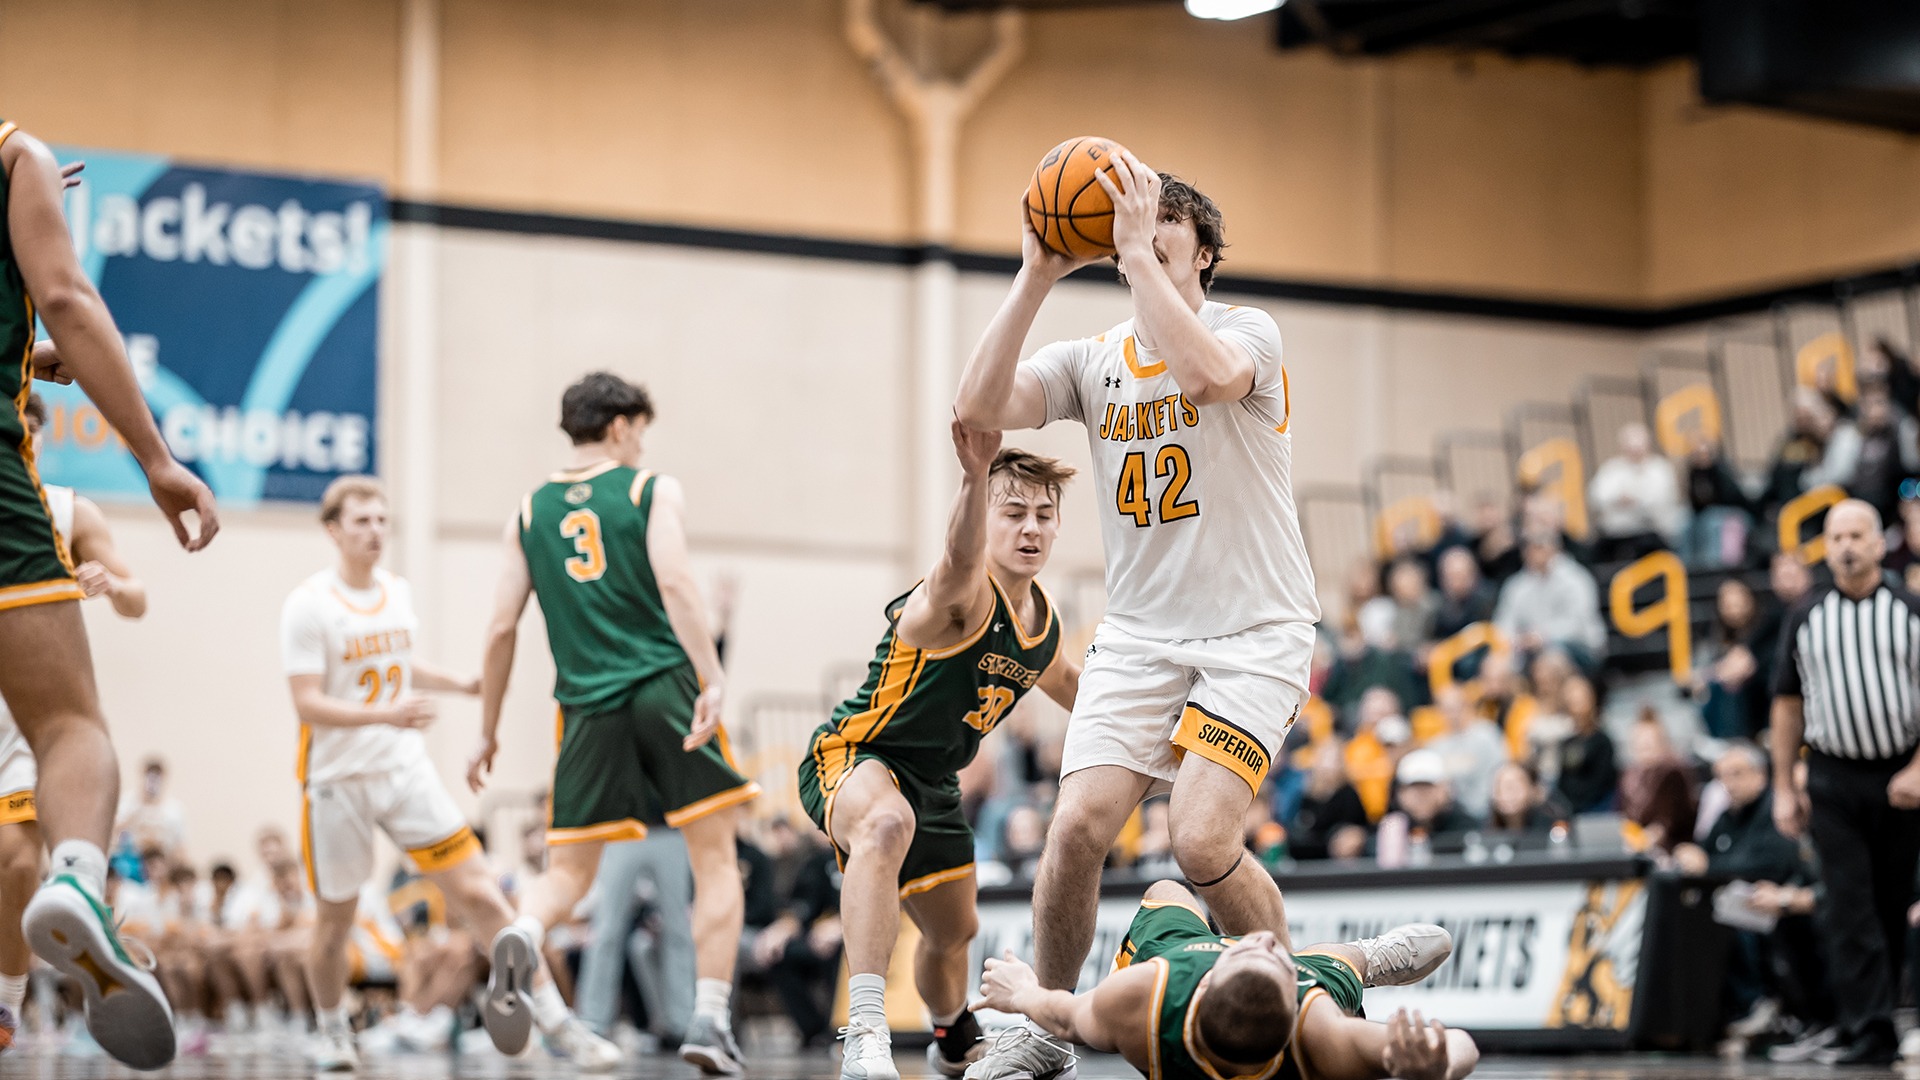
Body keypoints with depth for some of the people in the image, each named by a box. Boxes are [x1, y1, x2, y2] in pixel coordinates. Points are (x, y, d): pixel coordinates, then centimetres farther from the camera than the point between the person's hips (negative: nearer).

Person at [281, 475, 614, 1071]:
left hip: (406, 770, 4)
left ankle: (554, 1017, -5)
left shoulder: (398, 591, 7)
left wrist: (457, 683, 10)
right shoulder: (309, 606, -11)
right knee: (335, 916, 8)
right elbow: (307, 704, -18)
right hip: (338, 777, -4)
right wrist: (386, 714, -29)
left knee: (477, 893, -6)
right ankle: (333, 1032, 32)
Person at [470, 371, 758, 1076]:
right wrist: (713, 681, -19)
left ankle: (524, 933, -26)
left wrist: (488, 733, 16)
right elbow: (674, 583, -13)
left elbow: (503, 628, 9)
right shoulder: (653, 490, 4)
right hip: (665, 686, -3)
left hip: (588, 703, 3)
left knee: (569, 868, 8)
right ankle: (710, 1018, -4)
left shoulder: (531, 510, 13)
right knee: (715, 859, 5)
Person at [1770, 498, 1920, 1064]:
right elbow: (1788, 704, 10)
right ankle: (1870, 1033, -12)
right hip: (1833, 781, 0)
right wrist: (1784, 788, 6)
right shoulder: (1805, 618, 7)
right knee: (1848, 909, -9)